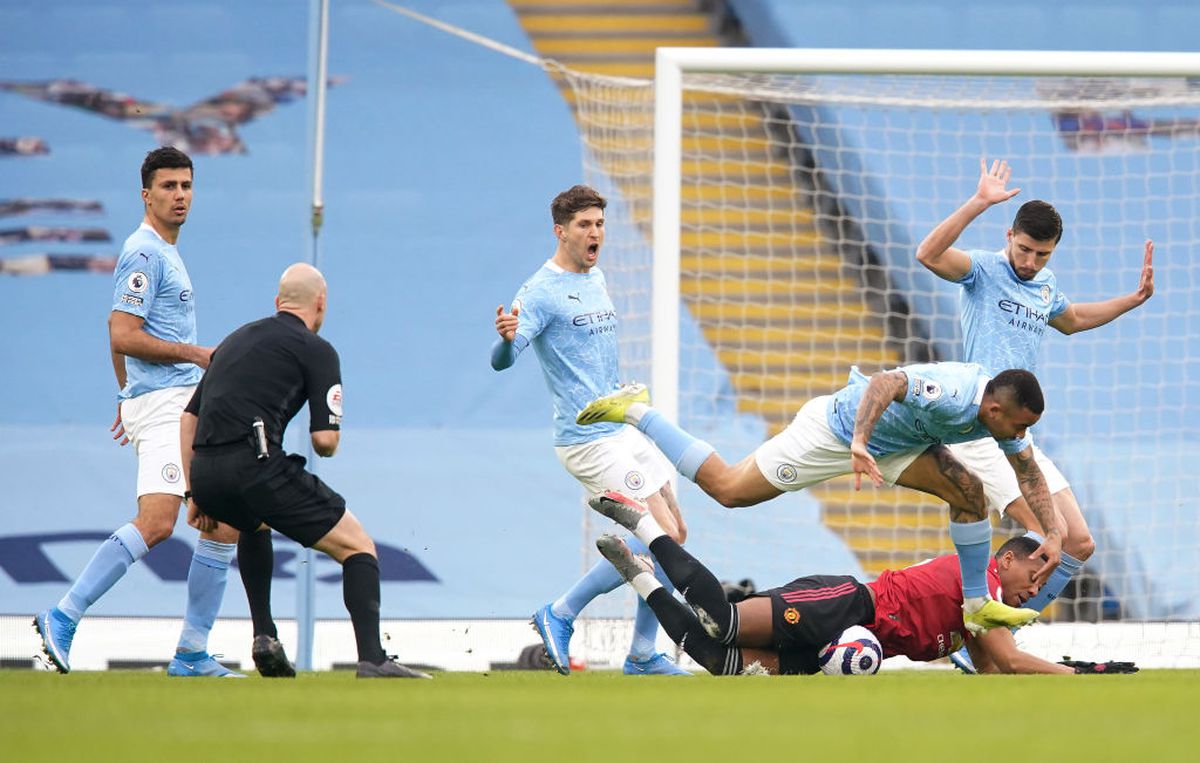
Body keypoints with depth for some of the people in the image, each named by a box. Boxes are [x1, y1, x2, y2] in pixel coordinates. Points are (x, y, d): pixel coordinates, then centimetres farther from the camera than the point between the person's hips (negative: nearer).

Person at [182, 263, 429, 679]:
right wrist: (325, 444, 21)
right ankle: (372, 660, -16)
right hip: (256, 466, -7)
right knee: (358, 546, 2)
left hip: (205, 473, 7)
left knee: (254, 525, 41)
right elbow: (326, 440, -4)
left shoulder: (237, 338, 25)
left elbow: (188, 418, 23)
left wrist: (196, 493, 25)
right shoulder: (316, 350, 4)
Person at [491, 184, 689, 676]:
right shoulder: (541, 292, -15)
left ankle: (643, 655, 13)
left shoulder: (596, 279, 12)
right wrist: (506, 338, -47)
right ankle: (561, 614, -5)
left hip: (621, 429, 9)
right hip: (589, 440, -9)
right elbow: (501, 360, -26)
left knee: (674, 535, 7)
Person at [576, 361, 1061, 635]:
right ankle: (635, 412, 11)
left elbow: (1030, 476, 6)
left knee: (967, 491, -6)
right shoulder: (952, 399, -36)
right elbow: (888, 381, -49)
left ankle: (977, 605, 6)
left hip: (891, 441, 8)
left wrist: (1053, 536, 1)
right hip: (834, 431, -8)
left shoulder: (1002, 411, -7)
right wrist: (860, 444, -58)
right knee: (726, 488, -2)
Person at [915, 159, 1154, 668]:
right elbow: (929, 254, -25)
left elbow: (1071, 319, 40)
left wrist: (1133, 300, 31)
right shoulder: (984, 270, -5)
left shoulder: (1045, 286, 16)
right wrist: (979, 204, -30)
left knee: (1079, 545, 5)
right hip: (978, 429, -8)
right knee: (1051, 533, -22)